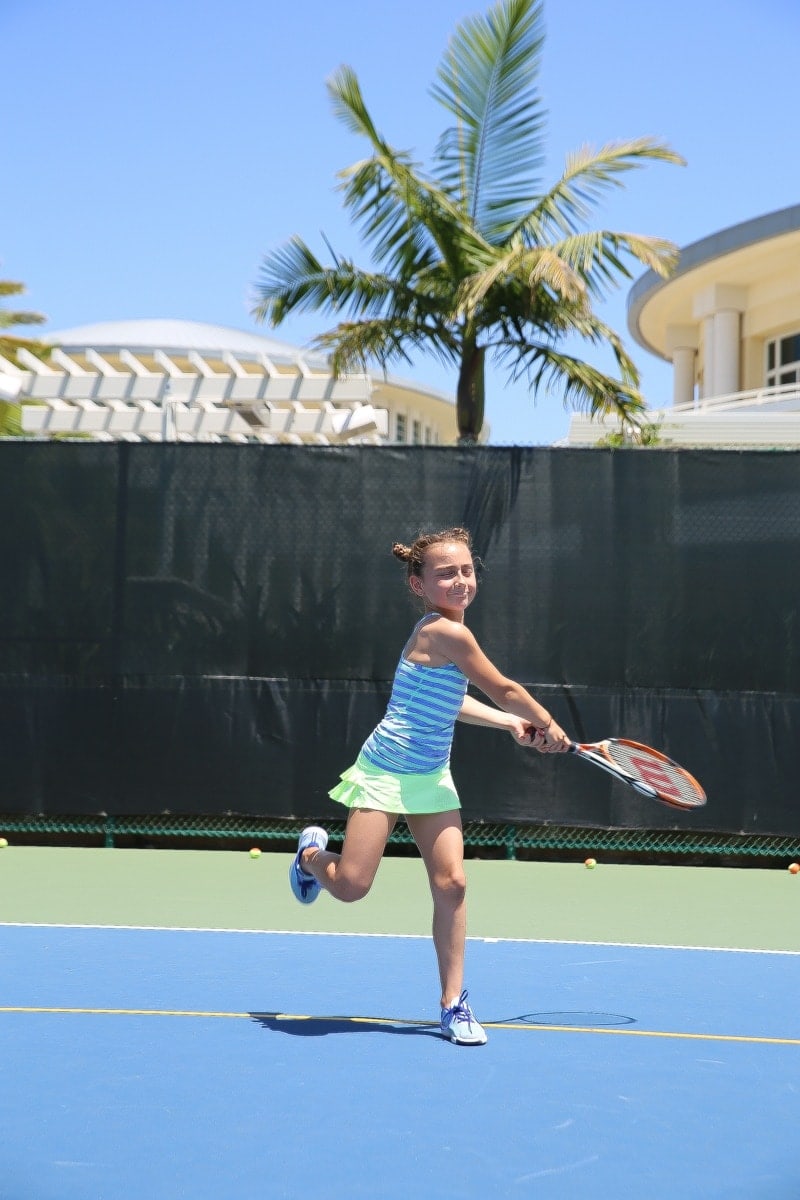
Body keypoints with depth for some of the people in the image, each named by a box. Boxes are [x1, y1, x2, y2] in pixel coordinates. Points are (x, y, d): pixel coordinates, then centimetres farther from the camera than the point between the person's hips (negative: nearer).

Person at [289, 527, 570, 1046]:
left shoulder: (441, 631, 7)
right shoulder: (447, 633, -20)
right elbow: (504, 689, -12)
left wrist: (513, 724, 18)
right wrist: (549, 725, 3)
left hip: (432, 778, 9)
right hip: (386, 773, -8)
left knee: (451, 883, -2)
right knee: (350, 885, -8)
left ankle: (453, 1002, 5)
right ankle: (313, 852, 29)